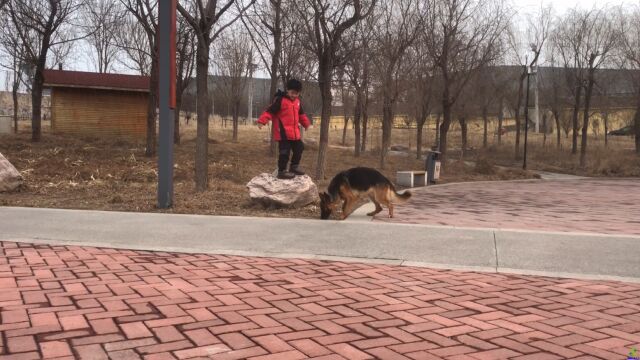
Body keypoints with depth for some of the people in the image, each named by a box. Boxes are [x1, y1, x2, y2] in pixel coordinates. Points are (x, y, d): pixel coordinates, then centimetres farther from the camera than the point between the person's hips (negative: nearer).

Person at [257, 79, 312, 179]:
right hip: (283, 133, -8)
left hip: (295, 132, 8)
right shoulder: (280, 100, -11)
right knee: (284, 152, -7)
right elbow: (270, 111, -16)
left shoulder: (297, 101, 12)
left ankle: (294, 166, 32)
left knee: (299, 148, 17)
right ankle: (282, 171, 3)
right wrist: (262, 121, -25)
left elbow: (301, 114, 27)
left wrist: (307, 124, 32)